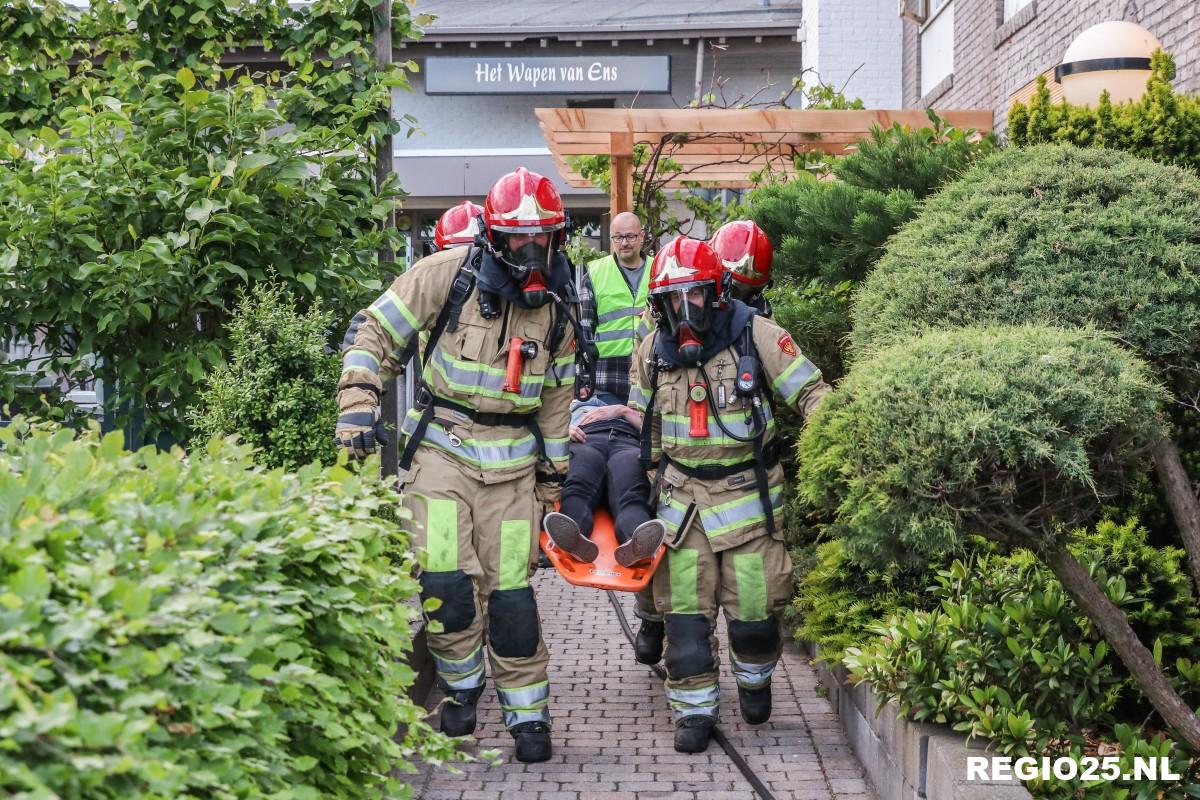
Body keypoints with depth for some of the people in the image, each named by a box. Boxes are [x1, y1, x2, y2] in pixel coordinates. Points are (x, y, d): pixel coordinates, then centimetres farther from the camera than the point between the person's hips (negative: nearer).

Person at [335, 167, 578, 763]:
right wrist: (358, 403, -15)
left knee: (510, 592, 2)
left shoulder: (555, 305, 5)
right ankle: (461, 685, 14)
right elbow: (373, 329, -4)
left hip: (512, 463, 3)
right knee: (445, 582, -13)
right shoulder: (449, 275, -8)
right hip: (443, 447, -2)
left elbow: (557, 394, 15)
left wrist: (553, 476, 16)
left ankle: (527, 713, 16)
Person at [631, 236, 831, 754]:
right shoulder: (653, 351, 3)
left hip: (747, 492, -2)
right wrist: (645, 487, 15)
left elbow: (811, 393, -6)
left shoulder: (755, 335, -9)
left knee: (754, 607, 3)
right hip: (681, 495, 3)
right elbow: (643, 424, 15)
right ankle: (694, 708, 13)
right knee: (684, 609, 0)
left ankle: (754, 678, 34)